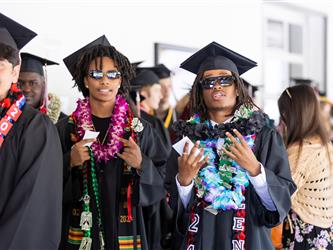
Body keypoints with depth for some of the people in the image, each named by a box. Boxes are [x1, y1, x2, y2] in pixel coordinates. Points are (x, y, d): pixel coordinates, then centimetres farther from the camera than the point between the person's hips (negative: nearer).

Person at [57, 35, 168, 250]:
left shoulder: (141, 130, 0)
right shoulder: (65, 129, -1)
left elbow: (160, 182, 0)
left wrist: (141, 165, -17)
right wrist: (70, 162, -16)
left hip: (126, 232, 1)